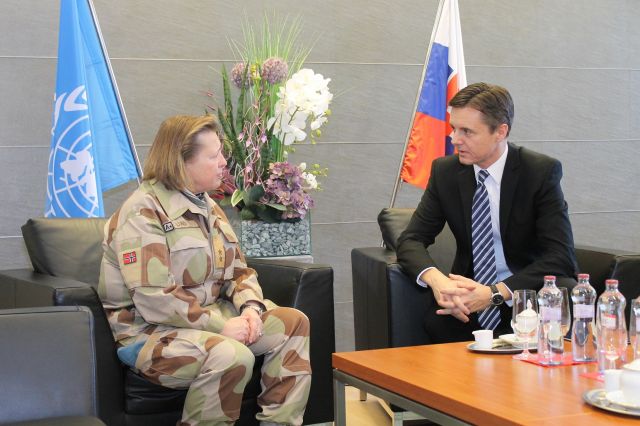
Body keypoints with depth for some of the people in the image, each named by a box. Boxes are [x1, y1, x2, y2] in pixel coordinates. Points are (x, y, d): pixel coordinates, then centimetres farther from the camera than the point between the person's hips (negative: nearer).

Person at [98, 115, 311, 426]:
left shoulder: (207, 206, 12)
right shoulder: (144, 212, -15)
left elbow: (239, 270, 13)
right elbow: (155, 301, -23)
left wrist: (251, 307, -9)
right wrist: (221, 326, -23)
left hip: (212, 316, 9)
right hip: (151, 331, -8)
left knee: (293, 322, -5)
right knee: (231, 356, -34)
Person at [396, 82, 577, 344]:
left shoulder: (542, 171, -9)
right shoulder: (445, 171, 2)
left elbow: (561, 256, -15)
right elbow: (411, 239, 0)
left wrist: (495, 293, -28)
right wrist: (436, 279, -24)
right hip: (470, 293, 2)